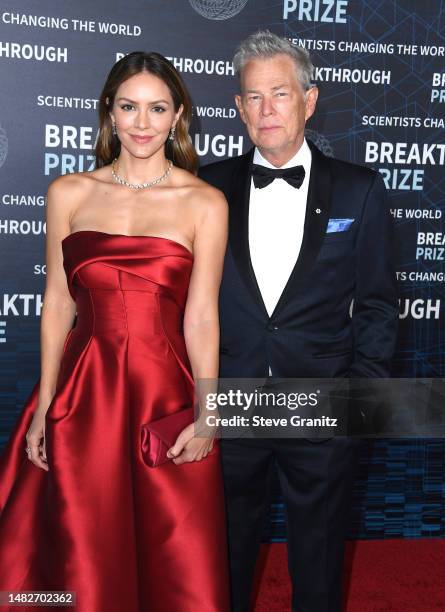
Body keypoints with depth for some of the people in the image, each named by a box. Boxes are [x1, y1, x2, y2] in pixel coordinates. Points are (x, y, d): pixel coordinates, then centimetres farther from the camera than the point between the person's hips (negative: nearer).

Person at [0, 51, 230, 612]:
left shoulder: (205, 203, 0)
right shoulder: (69, 193, 5)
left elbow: (201, 314, -4)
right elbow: (57, 302, 5)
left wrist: (206, 415, -11)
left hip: (166, 396, -1)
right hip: (84, 395, 2)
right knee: (82, 565, 13)